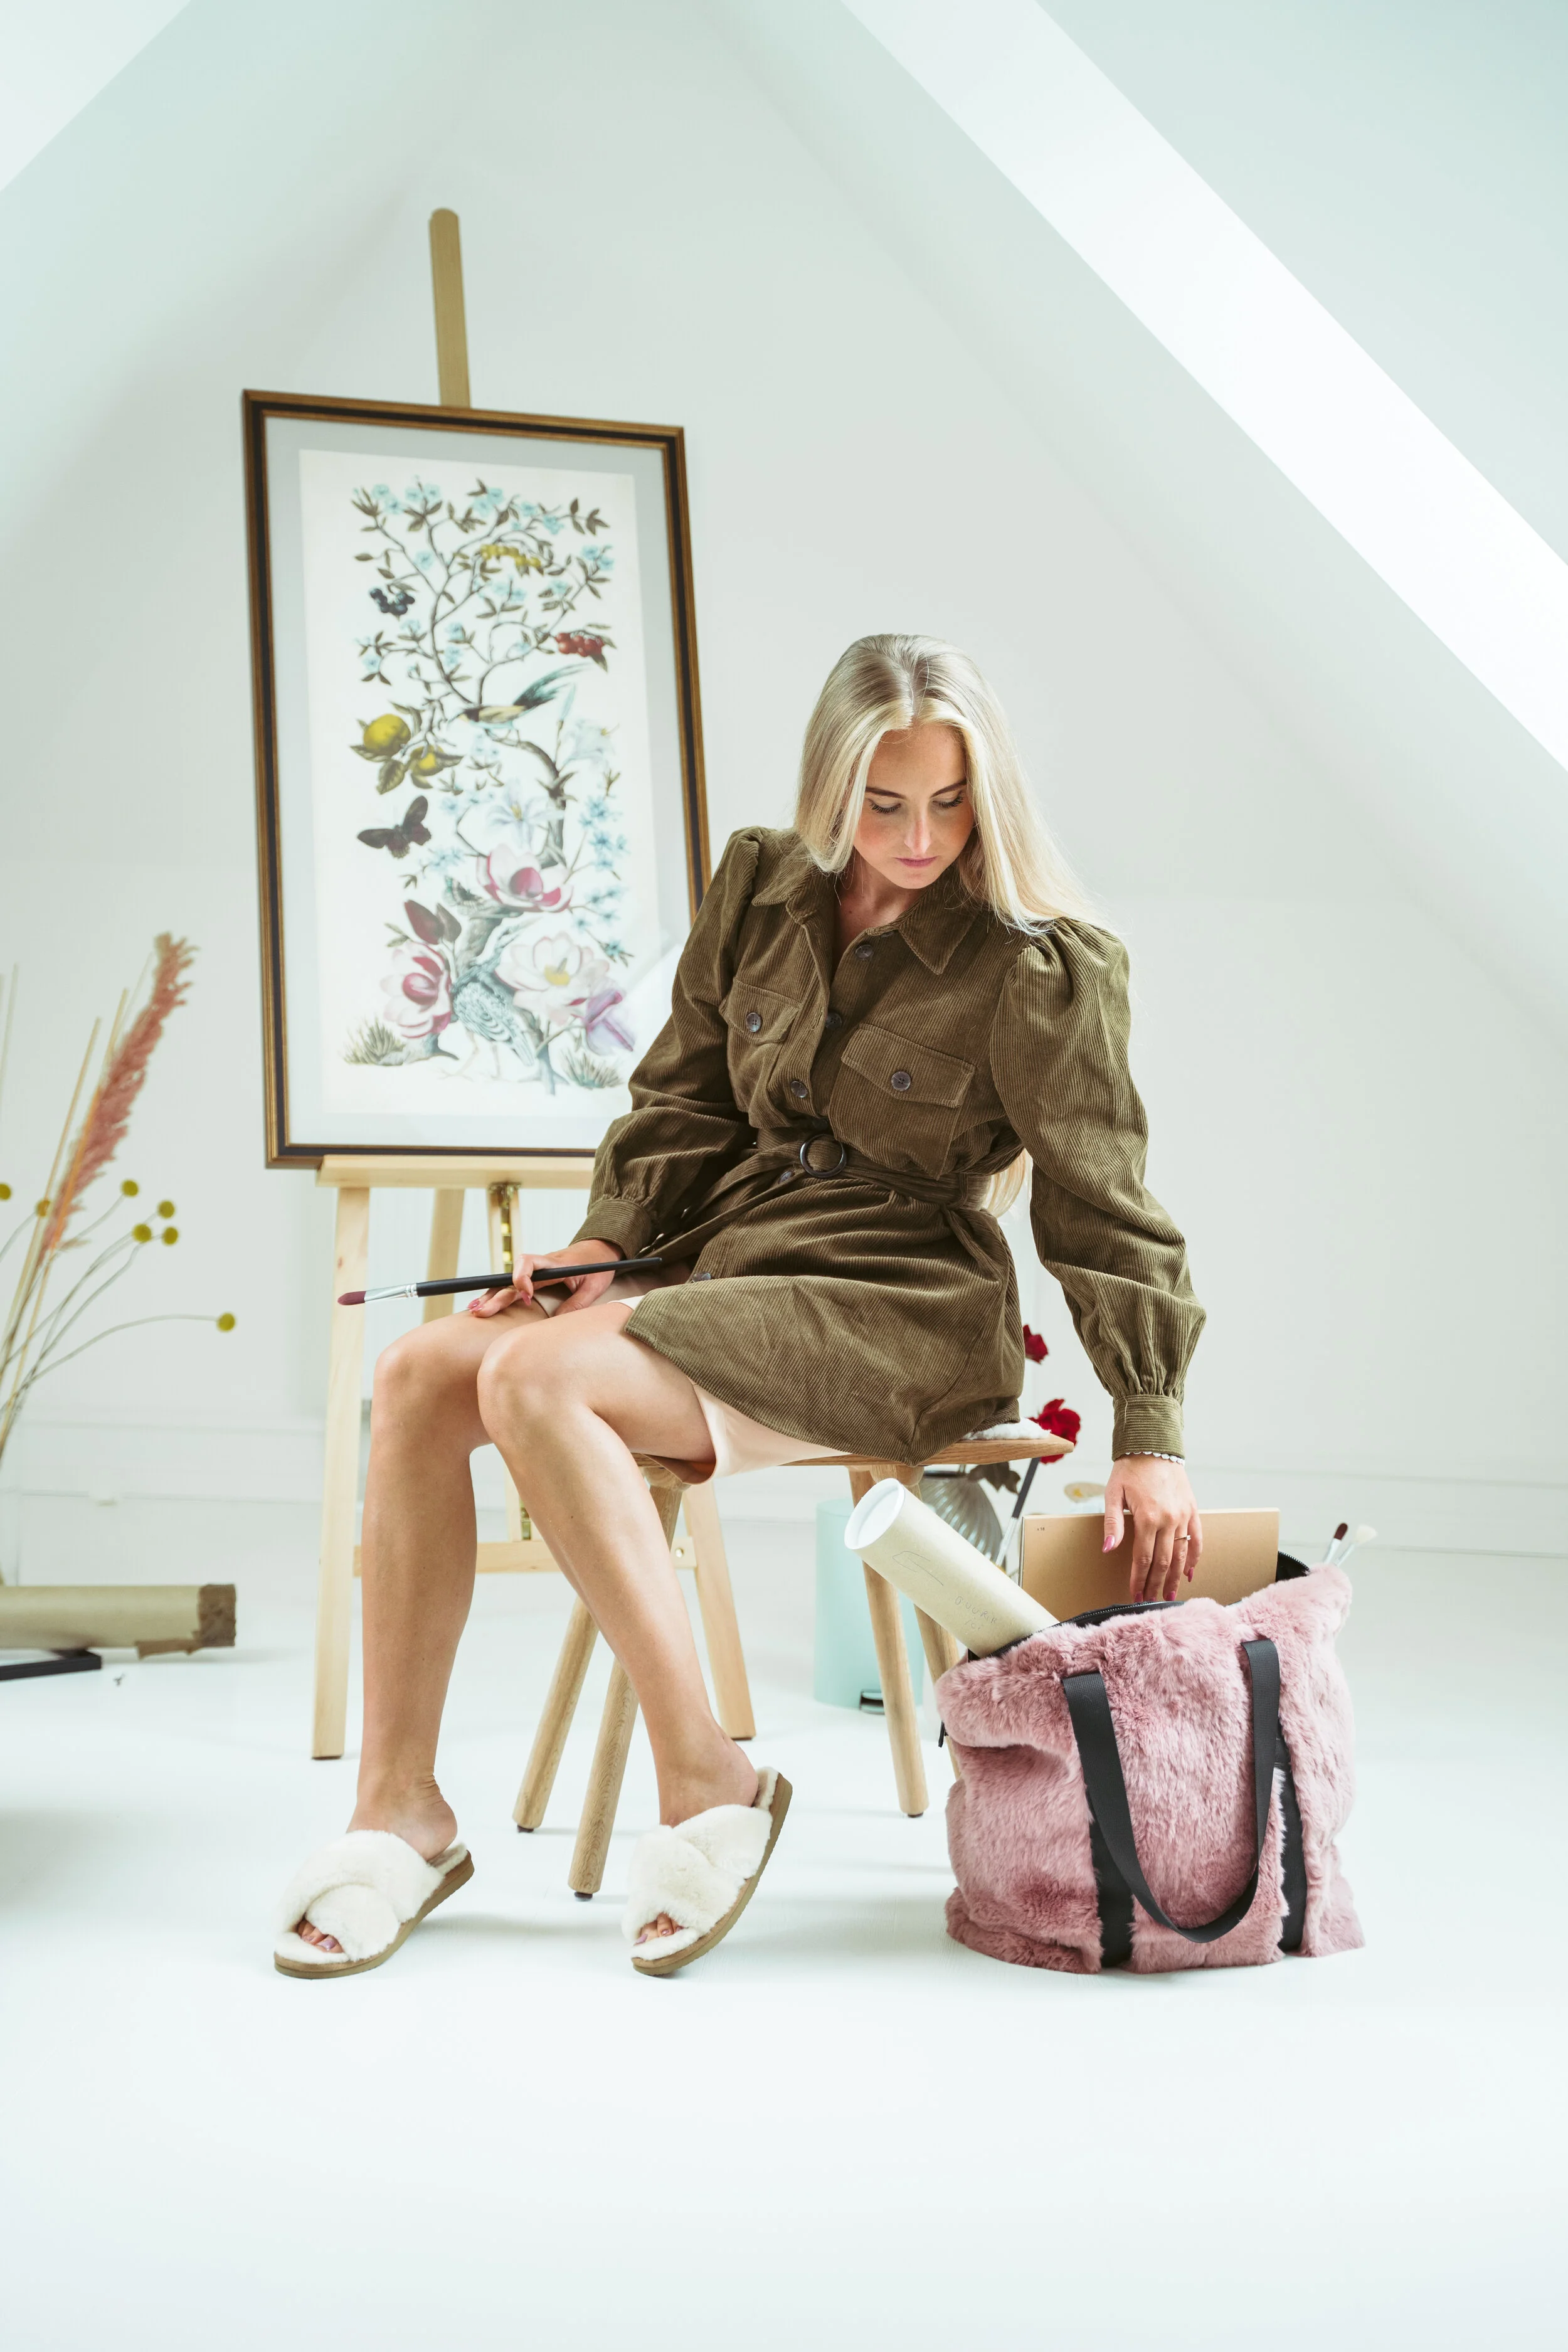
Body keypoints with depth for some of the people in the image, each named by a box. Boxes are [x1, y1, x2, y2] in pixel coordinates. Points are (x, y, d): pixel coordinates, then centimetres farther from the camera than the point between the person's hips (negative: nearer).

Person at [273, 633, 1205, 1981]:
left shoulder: (1042, 969, -8)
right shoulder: (759, 888, 7)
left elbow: (1102, 1208, -6)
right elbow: (686, 1097, 16)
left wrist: (1149, 1437, -10)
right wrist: (608, 1240, 1)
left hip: (895, 1316, -6)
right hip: (724, 1260, 7)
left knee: (536, 1380, -29)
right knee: (422, 1374, -15)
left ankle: (708, 1787, -21)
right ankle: (399, 1807, -10)